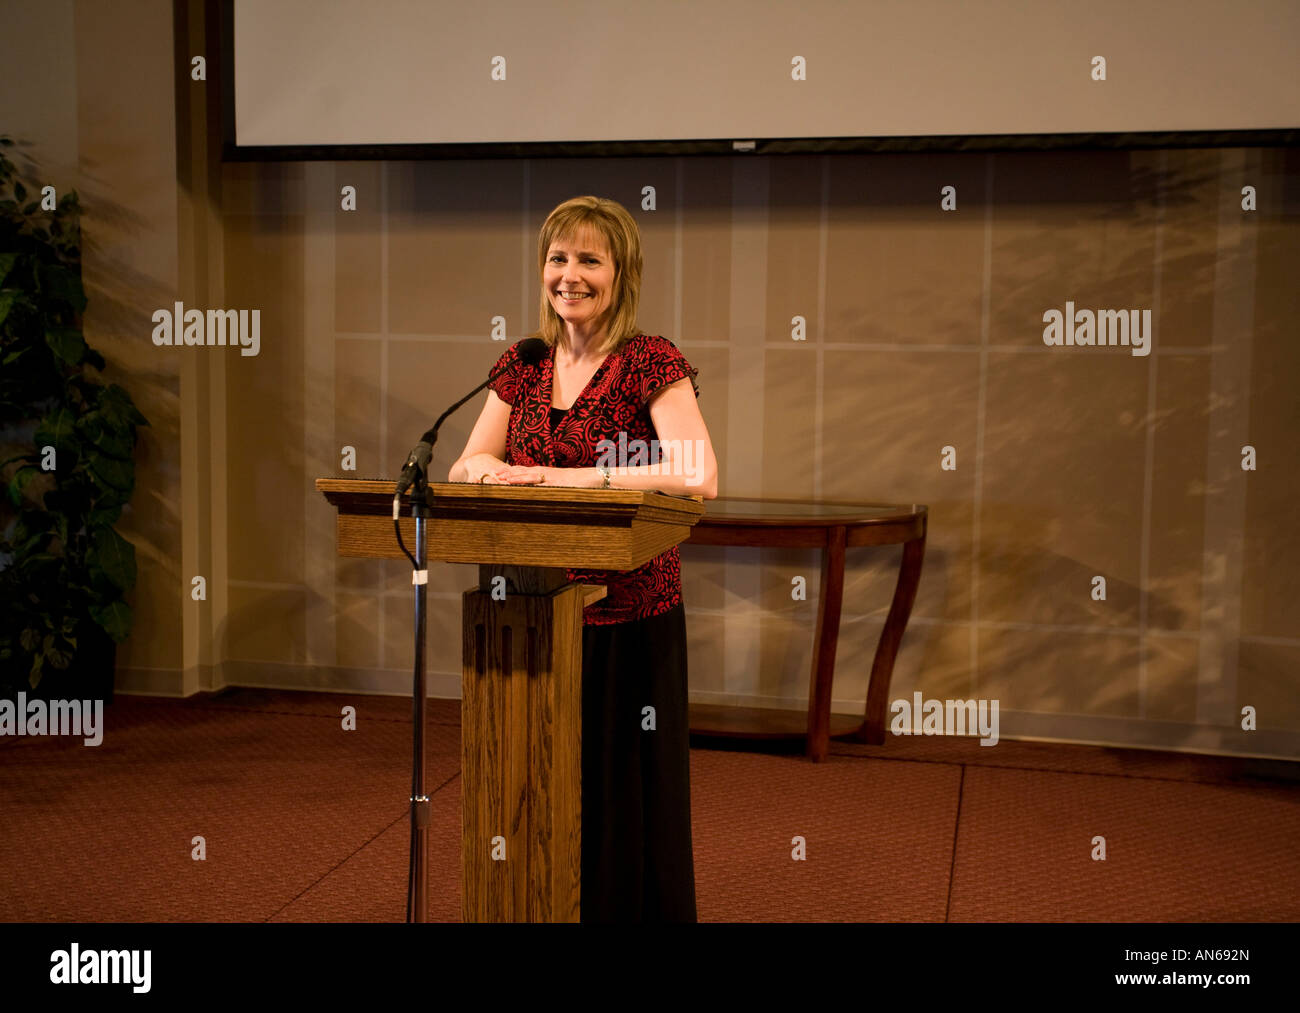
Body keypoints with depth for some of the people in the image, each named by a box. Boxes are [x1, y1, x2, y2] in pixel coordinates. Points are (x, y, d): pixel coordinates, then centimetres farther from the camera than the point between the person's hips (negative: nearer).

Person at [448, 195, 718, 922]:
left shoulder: (654, 364, -8)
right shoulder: (521, 366, 9)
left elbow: (700, 478, -22)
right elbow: (462, 468, 9)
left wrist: (576, 478, -25)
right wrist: (484, 468, -14)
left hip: (629, 622, -4)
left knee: (626, 802, 5)